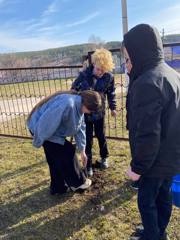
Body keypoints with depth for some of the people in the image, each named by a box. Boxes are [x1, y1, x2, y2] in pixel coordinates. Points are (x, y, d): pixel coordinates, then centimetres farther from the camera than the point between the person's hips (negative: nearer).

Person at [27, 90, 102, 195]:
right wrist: (39, 141, -19)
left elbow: (80, 128, 6)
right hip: (43, 129, -10)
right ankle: (78, 183, 17)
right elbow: (47, 123, -32)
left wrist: (82, 150, 9)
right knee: (66, 153, -2)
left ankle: (58, 187, 29)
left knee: (56, 159, 15)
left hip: (52, 129, 10)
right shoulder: (67, 104, -33)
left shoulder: (79, 106, 1)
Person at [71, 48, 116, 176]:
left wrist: (113, 107, 11)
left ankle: (104, 158, 39)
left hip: (100, 112, 2)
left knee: (101, 136, 16)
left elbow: (111, 93, 4)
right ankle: (88, 165, 22)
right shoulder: (84, 75, -19)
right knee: (88, 139, 6)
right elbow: (74, 90, -6)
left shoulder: (109, 77, -13)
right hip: (85, 112, -1)